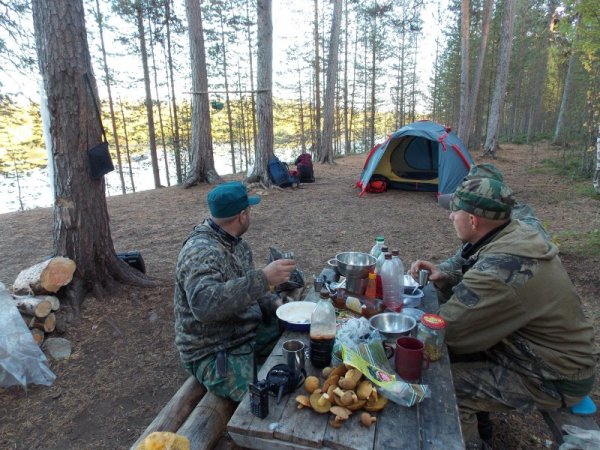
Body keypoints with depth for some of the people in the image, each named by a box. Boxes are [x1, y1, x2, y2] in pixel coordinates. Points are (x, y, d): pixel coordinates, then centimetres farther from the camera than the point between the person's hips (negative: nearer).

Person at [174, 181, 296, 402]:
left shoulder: (236, 243, 4)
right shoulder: (200, 252, -25)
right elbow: (204, 304, -40)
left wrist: (274, 302, -4)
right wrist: (263, 278, -41)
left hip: (249, 330, 9)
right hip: (213, 353, -8)